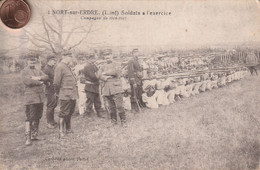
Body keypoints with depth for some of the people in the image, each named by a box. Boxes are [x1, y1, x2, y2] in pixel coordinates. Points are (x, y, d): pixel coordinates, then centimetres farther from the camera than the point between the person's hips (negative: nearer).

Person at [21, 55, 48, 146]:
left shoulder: (38, 70, 18)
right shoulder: (24, 71, -2)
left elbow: (46, 77, 3)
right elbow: (28, 81, -18)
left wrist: (38, 78, -15)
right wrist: (39, 82, -7)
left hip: (40, 97, 7)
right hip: (30, 97, -7)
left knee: (37, 117, 12)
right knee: (29, 118, -9)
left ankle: (34, 135, 24)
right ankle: (28, 138, -6)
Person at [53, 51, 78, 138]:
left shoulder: (68, 67, 17)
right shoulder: (60, 67, -13)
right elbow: (56, 83, -16)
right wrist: (58, 93, -5)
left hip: (72, 95, 9)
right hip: (66, 95, -9)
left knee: (69, 113, 17)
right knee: (64, 114, -3)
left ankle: (68, 129, 29)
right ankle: (61, 132, 4)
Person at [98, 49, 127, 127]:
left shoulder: (116, 64, 6)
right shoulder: (103, 66, 16)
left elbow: (116, 71, -14)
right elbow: (99, 75, 2)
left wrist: (105, 73, -4)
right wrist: (106, 77, -16)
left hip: (116, 88, -3)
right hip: (106, 90, 3)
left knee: (119, 106, -7)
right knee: (111, 107, 7)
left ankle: (123, 121, 3)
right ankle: (114, 121, 18)